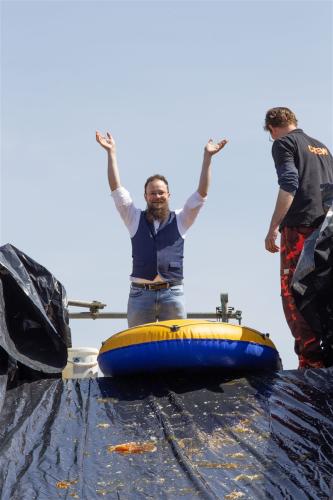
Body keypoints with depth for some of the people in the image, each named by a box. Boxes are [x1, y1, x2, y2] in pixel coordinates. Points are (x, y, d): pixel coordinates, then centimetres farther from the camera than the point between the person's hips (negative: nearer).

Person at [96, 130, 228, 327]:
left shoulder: (180, 220, 13)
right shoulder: (135, 219, 14)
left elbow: (202, 193, 6)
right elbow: (116, 188, 8)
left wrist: (207, 157, 0)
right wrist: (111, 152, 3)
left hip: (173, 294, 0)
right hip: (140, 294, 0)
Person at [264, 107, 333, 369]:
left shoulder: (284, 143, 4)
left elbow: (289, 185, -10)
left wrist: (273, 227, -12)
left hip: (300, 225, -7)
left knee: (294, 294, -10)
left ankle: (311, 358, -22)